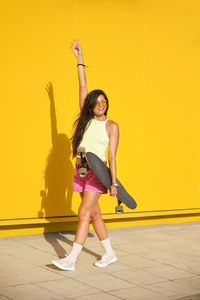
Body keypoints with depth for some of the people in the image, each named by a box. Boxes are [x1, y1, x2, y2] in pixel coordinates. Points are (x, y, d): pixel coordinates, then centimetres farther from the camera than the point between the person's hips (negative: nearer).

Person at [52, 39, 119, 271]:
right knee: (94, 214, 12)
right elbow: (83, 89, 4)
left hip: (97, 172, -5)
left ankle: (71, 260, -11)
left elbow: (112, 156, -7)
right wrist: (79, 60, 3)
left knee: (84, 213, -11)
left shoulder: (111, 126, -5)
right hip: (81, 171, 6)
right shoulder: (86, 119, 5)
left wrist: (114, 182, -11)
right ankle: (109, 254, 25)